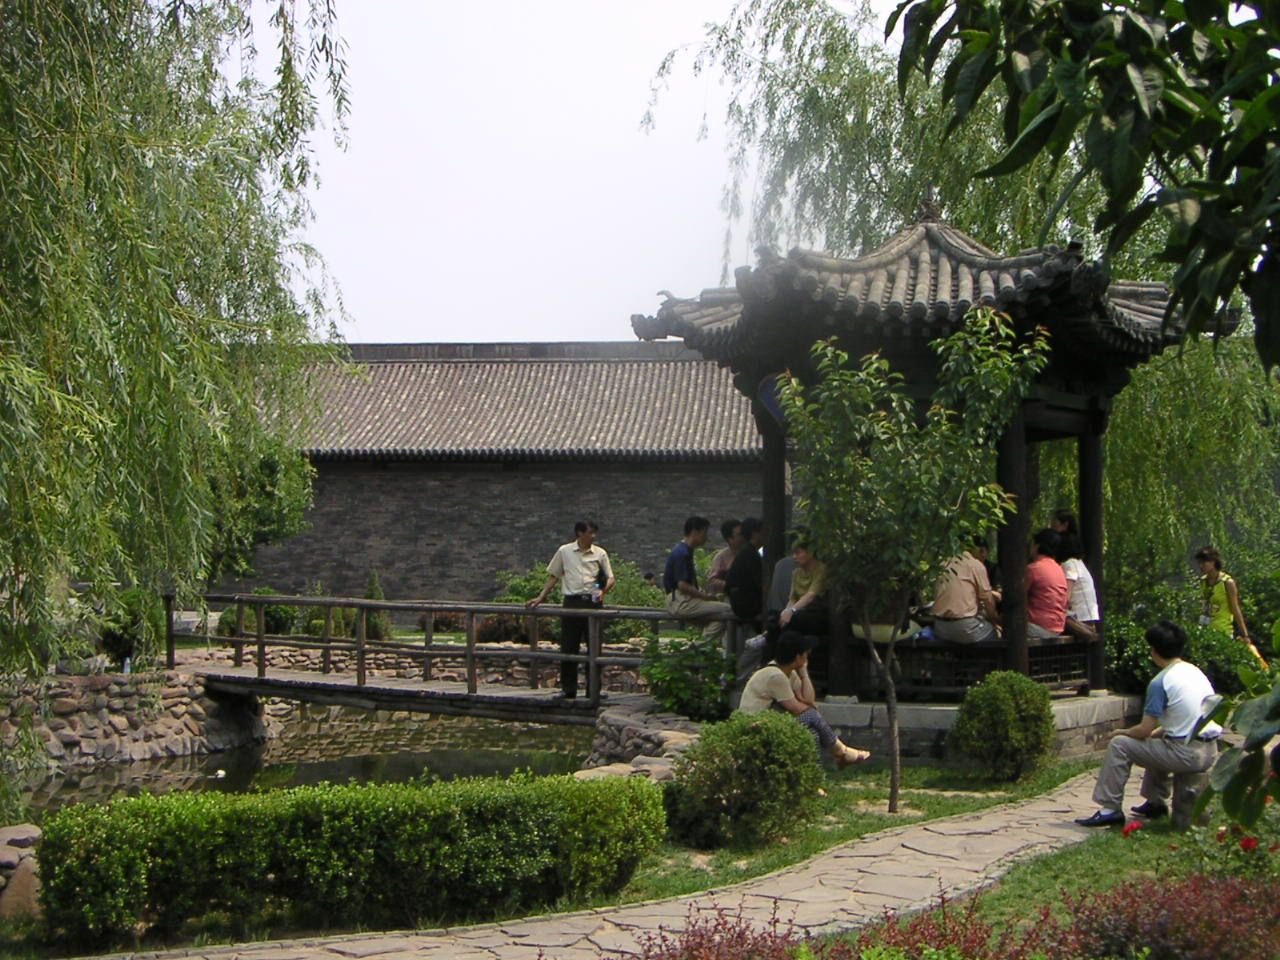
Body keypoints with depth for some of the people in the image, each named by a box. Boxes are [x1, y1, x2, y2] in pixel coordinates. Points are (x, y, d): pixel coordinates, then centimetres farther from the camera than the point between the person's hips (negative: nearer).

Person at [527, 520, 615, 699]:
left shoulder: (600, 553, 6)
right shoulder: (564, 551, 4)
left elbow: (610, 578, 8)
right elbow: (553, 576, 10)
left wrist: (603, 591, -13)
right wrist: (540, 598, 5)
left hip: (593, 603, 1)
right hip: (572, 602, -1)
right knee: (568, 646, 0)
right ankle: (568, 689, 9)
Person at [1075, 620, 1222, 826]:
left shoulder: (1160, 683, -13)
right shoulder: (1195, 671, 12)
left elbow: (1145, 729, -11)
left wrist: (1121, 732, 8)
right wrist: (1157, 732, 25)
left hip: (1187, 755, -9)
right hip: (1210, 752, 9)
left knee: (1119, 745, 0)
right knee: (1159, 742, 36)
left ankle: (1110, 809, 1)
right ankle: (1156, 802, 37)